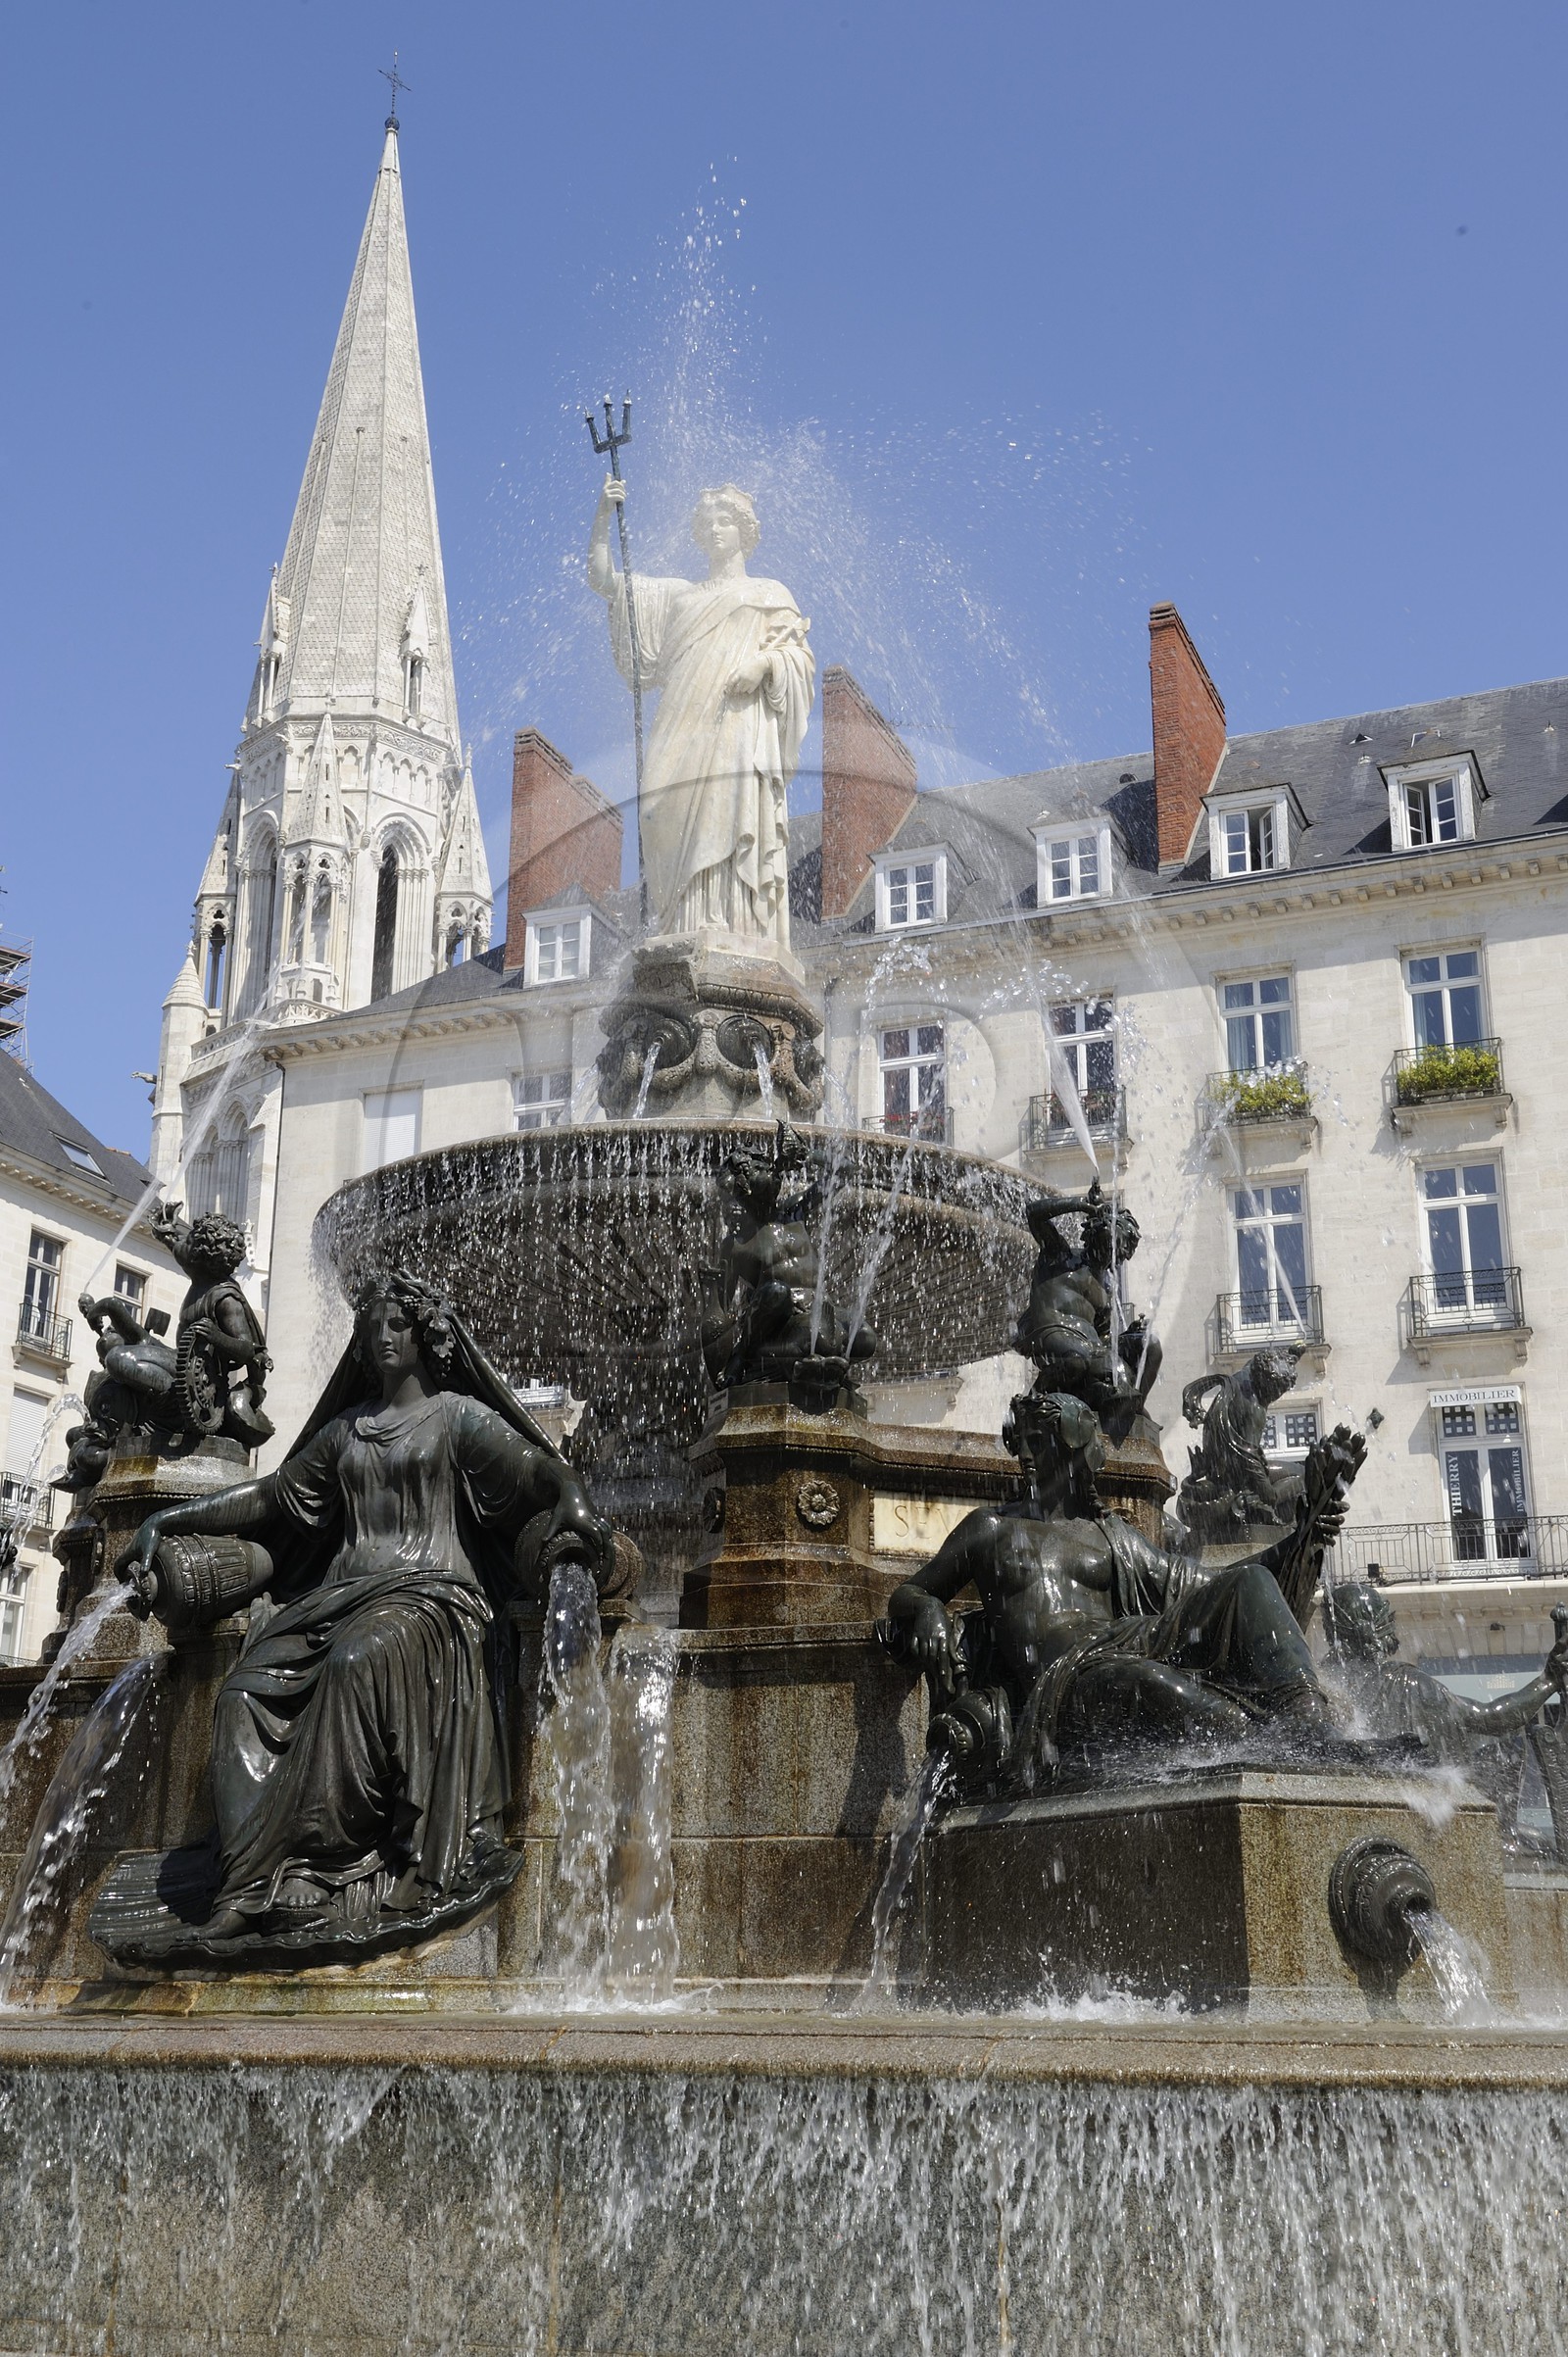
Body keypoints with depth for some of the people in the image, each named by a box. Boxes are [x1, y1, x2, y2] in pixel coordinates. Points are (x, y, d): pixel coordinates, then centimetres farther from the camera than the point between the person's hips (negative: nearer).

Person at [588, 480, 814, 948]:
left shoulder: (769, 593, 23)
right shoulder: (678, 595, 30)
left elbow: (799, 654, 10)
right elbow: (602, 579, 25)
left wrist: (764, 662, -11)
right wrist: (603, 517, 13)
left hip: (739, 728, -3)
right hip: (685, 731, 3)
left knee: (736, 832, -20)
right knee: (689, 846, -11)